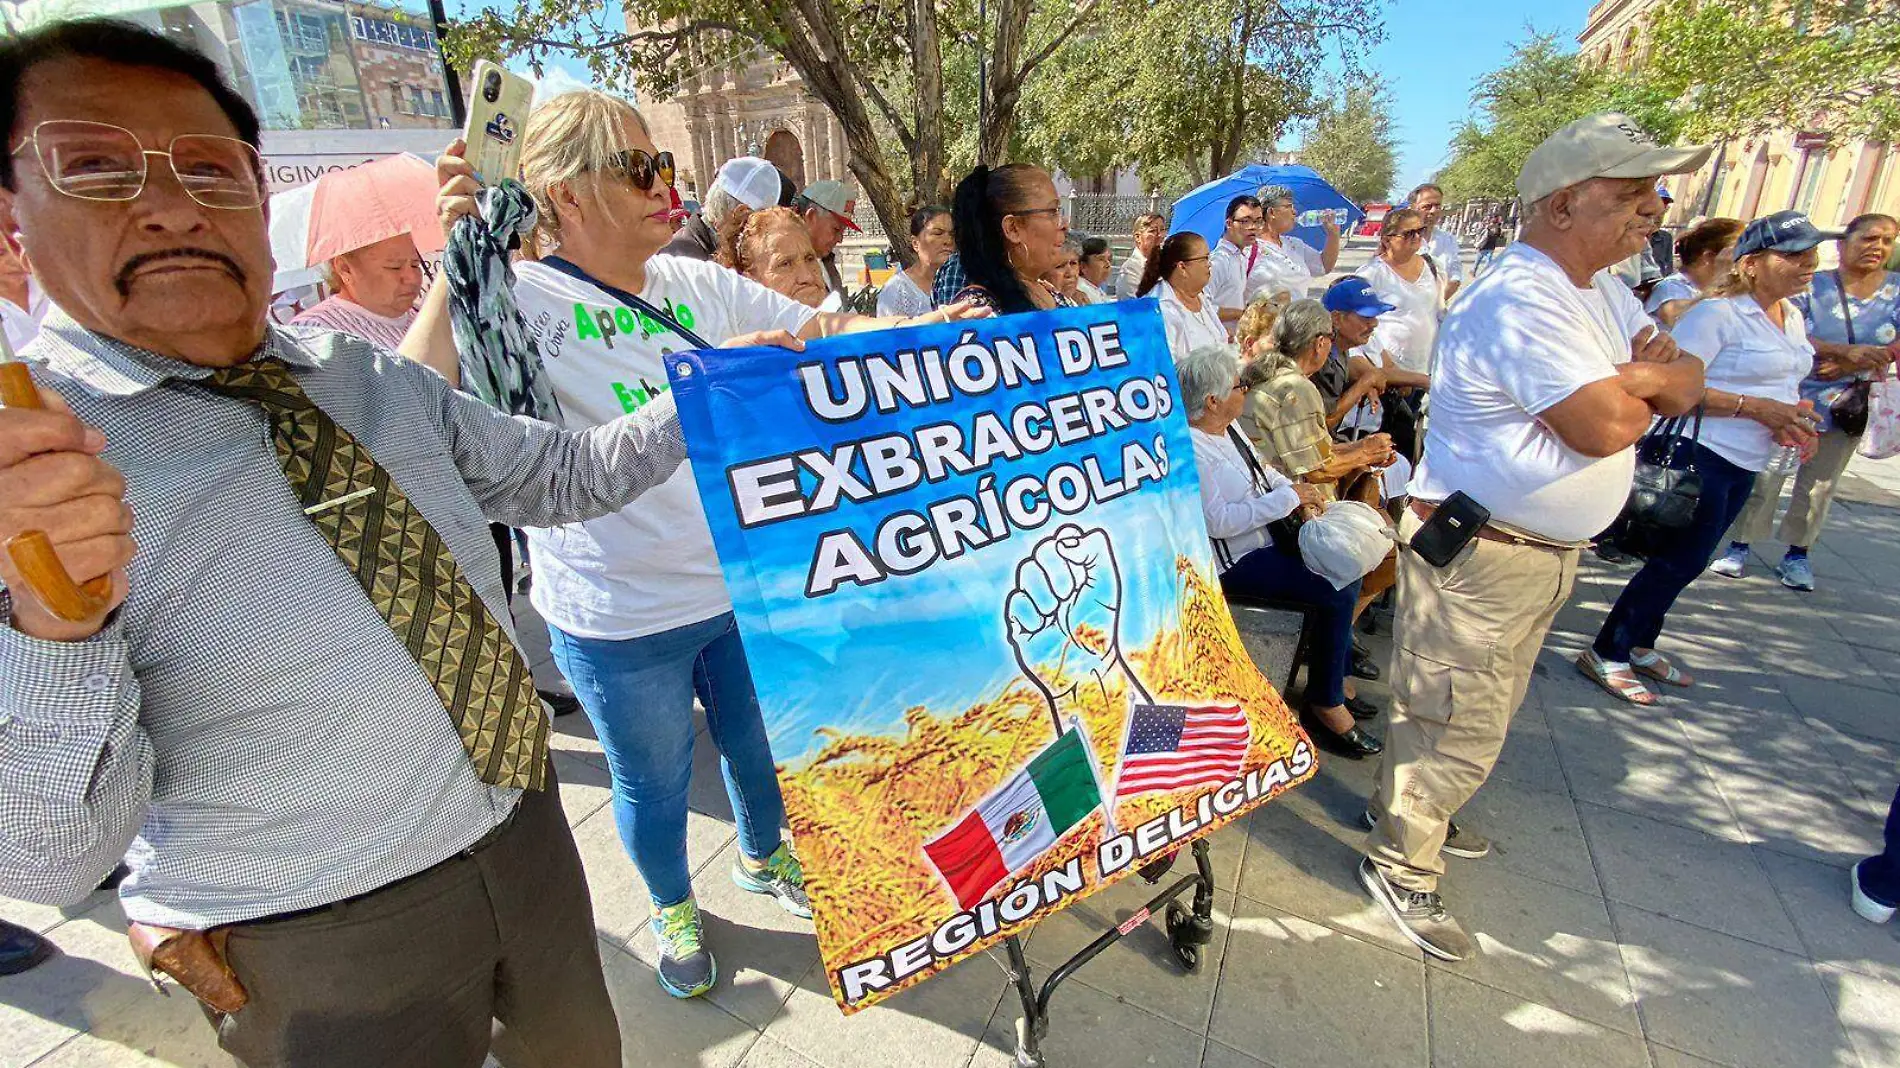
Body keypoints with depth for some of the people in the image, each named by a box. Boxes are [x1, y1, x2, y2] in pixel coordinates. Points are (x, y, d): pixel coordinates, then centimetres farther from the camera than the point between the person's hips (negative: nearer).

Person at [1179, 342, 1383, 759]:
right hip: (1233, 562, -10)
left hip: (1265, 536, 10)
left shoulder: (1225, 427, 5)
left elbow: (1261, 470, 19)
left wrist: (1295, 490, 1)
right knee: (1338, 591, -16)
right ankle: (1324, 705, 1)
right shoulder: (1190, 450, -24)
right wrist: (1286, 498, -22)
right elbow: (1218, 521, -28)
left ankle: (1336, 675, 17)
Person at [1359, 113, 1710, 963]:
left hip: (1547, 549, 10)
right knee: (1458, 724, 0)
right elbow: (1606, 428, -27)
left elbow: (1685, 383, 9)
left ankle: (1408, 807, 42)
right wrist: (1640, 387, -4)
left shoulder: (1601, 292, 12)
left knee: (1486, 709, 23)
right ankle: (1401, 866, 18)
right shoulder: (1519, 299, -22)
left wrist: (1639, 377, -14)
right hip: (1478, 552, -10)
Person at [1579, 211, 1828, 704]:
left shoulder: (1792, 318, 14)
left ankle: (1639, 645, 27)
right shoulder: (1717, 313, -14)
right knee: (1679, 561, -7)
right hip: (1701, 455, -9)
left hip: (1743, 465, 9)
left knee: (1685, 561, 14)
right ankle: (1606, 655, 3)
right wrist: (1759, 409, -21)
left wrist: (1788, 418, 5)